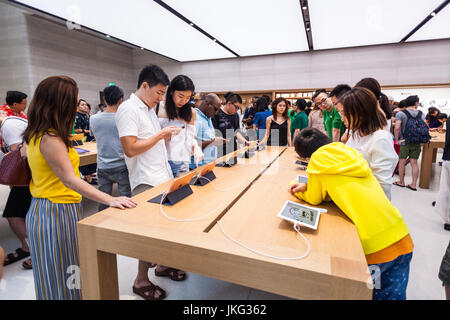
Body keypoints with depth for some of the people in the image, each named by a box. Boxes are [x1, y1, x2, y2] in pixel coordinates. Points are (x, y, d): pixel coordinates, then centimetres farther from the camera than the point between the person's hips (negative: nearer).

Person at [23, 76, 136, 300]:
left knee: (54, 276, 22)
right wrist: (109, 200, -38)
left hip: (43, 210, 10)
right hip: (57, 213, -10)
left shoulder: (36, 135, 7)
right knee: (62, 278, 5)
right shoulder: (50, 139, -23)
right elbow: (70, 180, -31)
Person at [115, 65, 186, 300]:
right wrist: (160, 135, -15)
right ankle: (141, 282, 19)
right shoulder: (128, 109, -13)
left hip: (163, 178, 9)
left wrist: (166, 136, 8)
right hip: (147, 183, -9)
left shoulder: (149, 108, 16)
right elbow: (130, 148, -21)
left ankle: (161, 265, 34)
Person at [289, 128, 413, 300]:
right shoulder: (350, 152, 13)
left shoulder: (317, 160, -6)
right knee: (393, 295, 21)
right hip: (401, 238, 7)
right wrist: (307, 187, 12)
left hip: (375, 246, -7)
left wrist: (298, 192, 24)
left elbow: (314, 199, 6)